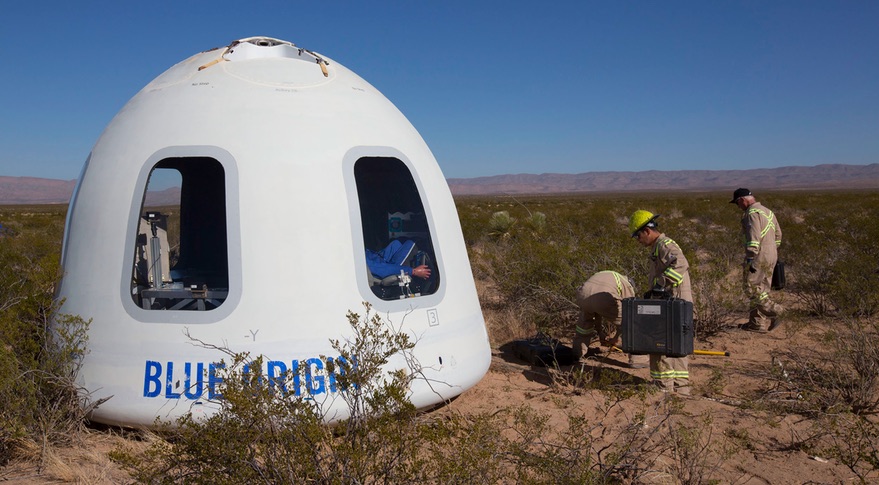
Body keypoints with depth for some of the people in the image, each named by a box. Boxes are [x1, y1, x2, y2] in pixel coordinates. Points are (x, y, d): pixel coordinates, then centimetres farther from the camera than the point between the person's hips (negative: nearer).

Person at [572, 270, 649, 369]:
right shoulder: (627, 287, 28)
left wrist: (601, 335, 52)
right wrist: (616, 337, 37)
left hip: (583, 295, 6)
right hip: (605, 299, -5)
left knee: (585, 319, 37)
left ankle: (578, 353, 43)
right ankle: (637, 360, 15)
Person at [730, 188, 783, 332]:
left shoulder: (752, 213, -13)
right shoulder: (768, 211, 18)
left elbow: (753, 238, -22)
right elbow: (778, 234, 22)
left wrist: (750, 259, -24)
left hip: (759, 257, -10)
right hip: (771, 256, 10)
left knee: (751, 288, -4)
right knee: (761, 290, 11)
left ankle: (774, 311, -10)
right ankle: (759, 323, 13)